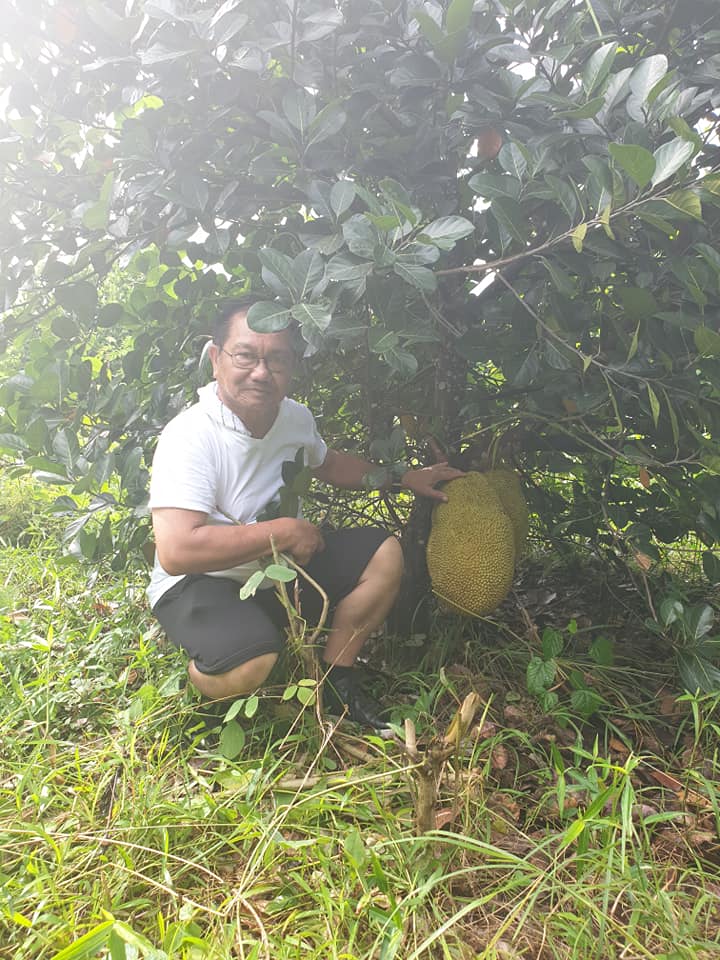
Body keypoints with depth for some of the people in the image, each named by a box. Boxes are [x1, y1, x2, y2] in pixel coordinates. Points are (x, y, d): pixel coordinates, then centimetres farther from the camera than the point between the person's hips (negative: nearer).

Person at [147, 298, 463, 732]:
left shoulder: (295, 417, -4)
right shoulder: (189, 437, -27)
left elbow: (328, 463, 20)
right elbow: (176, 551, -37)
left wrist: (405, 478, 11)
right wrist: (284, 531, -28)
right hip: (201, 582, -7)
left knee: (384, 553, -5)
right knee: (250, 665, -36)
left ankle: (336, 675, 10)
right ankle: (204, 679, 3)